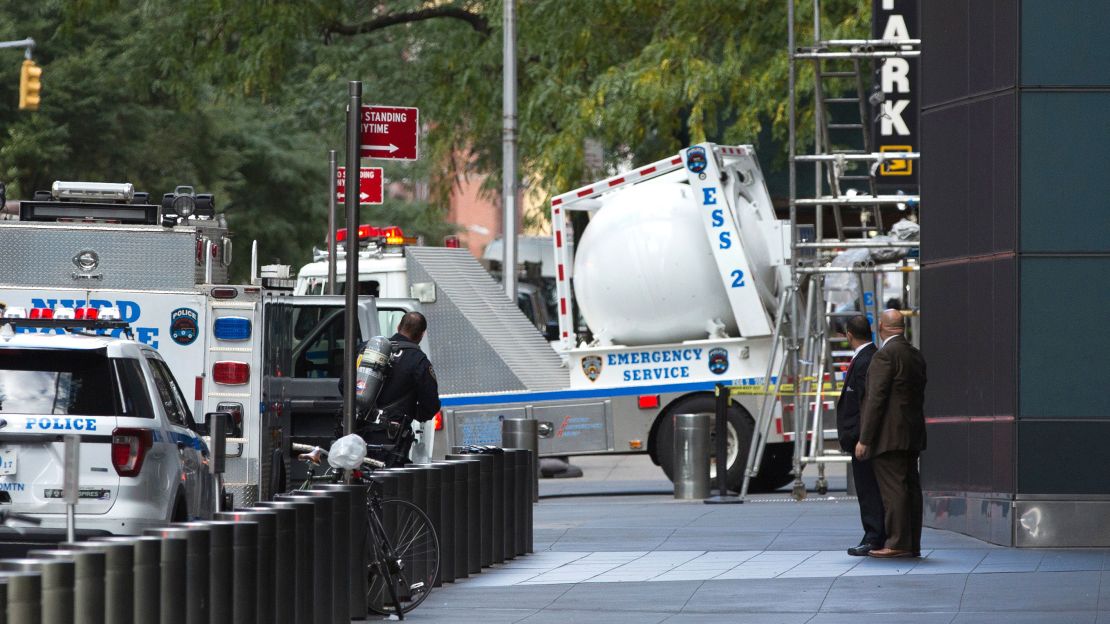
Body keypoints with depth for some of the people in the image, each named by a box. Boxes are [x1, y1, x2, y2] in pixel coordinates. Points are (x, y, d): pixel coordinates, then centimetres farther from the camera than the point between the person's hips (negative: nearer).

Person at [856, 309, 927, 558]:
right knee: (911, 488, 9)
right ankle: (912, 544, 10)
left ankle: (897, 543, -10)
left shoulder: (885, 355, -13)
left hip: (889, 435, -9)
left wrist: (864, 439, -15)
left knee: (893, 489, -8)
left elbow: (876, 398, -16)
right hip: (912, 435, 9)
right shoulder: (916, 355, 14)